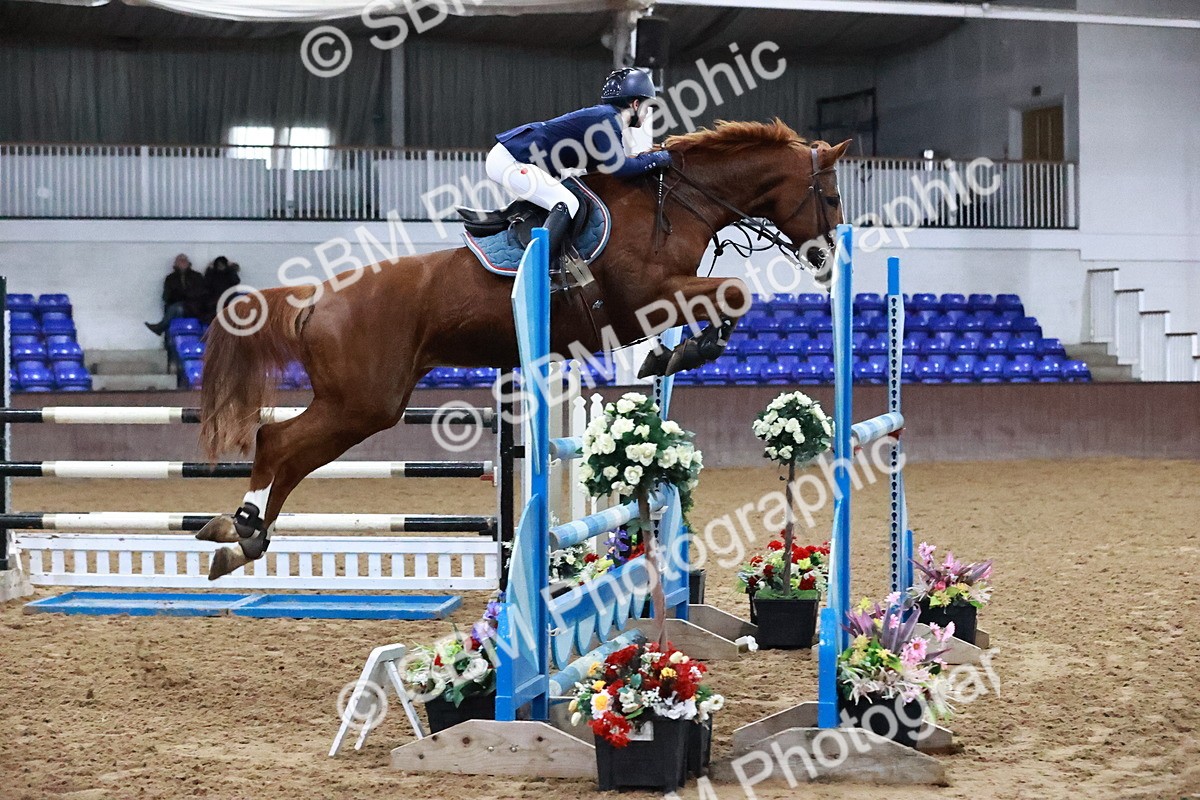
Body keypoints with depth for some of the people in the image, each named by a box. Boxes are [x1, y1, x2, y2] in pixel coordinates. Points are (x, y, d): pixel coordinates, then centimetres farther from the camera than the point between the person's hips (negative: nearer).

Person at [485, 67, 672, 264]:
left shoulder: (603, 116, 15)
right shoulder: (606, 118, -13)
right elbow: (620, 168, -21)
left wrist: (645, 157, 14)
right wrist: (658, 158, -8)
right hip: (508, 160, -11)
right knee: (567, 204, -20)